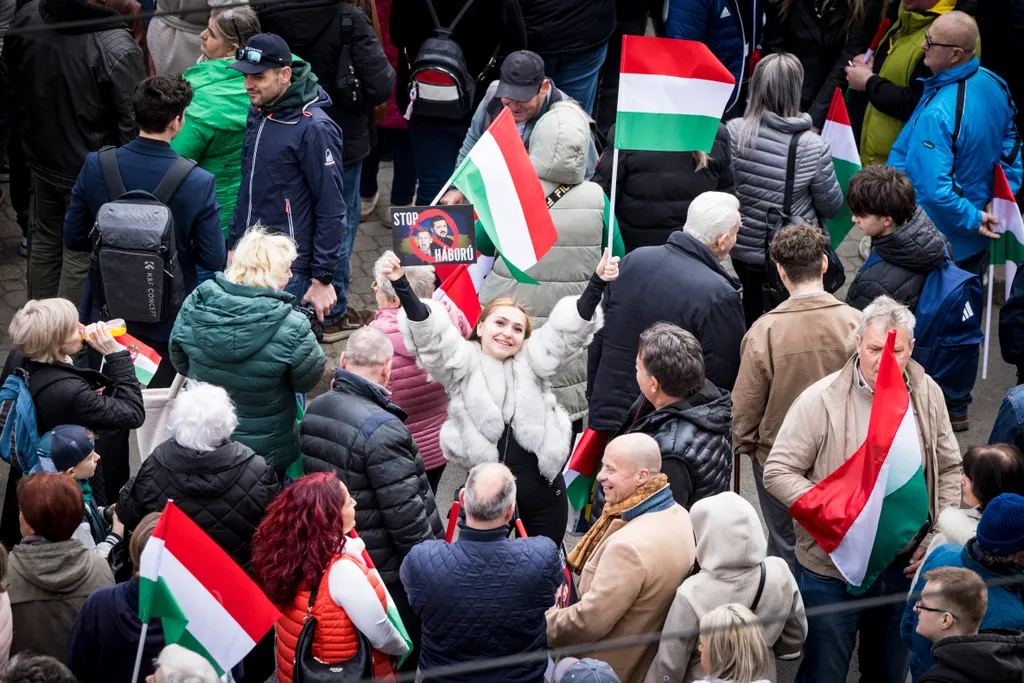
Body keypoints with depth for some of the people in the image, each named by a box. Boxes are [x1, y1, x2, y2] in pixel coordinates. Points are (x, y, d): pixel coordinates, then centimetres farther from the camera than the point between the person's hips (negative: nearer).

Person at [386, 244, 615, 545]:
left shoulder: (532, 361, 7)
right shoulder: (462, 363, 1)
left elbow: (572, 327, -2)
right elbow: (427, 331, -13)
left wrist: (598, 282, -16)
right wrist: (401, 285, -27)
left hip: (542, 494, 2)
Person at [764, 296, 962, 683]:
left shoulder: (927, 394, -1)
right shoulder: (821, 401, -15)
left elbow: (949, 470, 9)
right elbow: (778, 473, -13)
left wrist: (937, 539, -1)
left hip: (905, 565, 4)